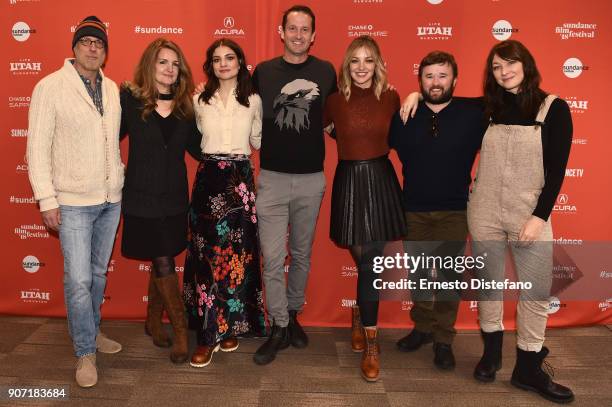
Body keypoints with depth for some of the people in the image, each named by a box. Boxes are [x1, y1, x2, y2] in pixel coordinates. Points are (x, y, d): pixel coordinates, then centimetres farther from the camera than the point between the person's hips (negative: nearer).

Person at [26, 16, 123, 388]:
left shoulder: (113, 89, 8)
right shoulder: (50, 87, -6)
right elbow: (38, 148, -8)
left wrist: (120, 182, 8)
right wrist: (47, 199, -11)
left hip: (111, 200, 5)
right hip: (73, 203, -5)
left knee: (99, 273, 16)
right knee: (78, 280, -3)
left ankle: (92, 331, 35)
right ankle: (86, 353, 13)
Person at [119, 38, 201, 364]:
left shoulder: (185, 105, 5)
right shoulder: (130, 99, -5)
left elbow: (197, 148, 10)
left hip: (174, 197, 4)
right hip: (142, 196, -4)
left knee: (161, 261, 13)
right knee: (163, 263, -2)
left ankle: (154, 322, 32)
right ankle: (180, 330, 13)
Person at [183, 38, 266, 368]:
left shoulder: (253, 101, 6)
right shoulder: (199, 100, 7)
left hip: (240, 180, 0)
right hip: (209, 179, 0)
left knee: (237, 253, 3)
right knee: (206, 254, -1)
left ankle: (230, 327, 18)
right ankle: (208, 334, 7)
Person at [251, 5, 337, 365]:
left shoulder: (326, 71, 3)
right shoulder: (263, 71, 2)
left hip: (312, 179, 1)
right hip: (272, 177, -1)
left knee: (302, 255, 14)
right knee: (273, 258, -2)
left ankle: (293, 315, 33)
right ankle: (279, 327, 15)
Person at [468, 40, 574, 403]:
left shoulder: (554, 108, -4)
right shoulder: (488, 108, 4)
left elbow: (556, 170, -7)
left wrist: (539, 217, -14)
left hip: (530, 214, -2)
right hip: (485, 212, 2)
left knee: (537, 291, 3)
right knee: (489, 283, 11)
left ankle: (528, 368, 19)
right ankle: (492, 353, 30)